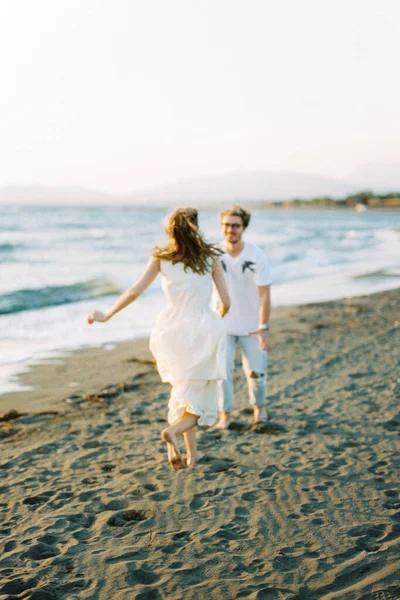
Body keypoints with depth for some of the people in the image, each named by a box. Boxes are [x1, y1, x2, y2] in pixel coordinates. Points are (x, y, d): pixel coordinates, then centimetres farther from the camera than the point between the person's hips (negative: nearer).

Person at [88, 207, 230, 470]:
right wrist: (219, 318, 23)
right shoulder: (210, 257, -2)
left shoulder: (161, 258, 1)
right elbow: (226, 301, 0)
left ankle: (192, 453, 20)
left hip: (172, 331, 3)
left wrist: (107, 315, 9)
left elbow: (135, 291, -3)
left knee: (184, 394, 24)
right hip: (203, 330, -3)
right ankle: (173, 431, -21)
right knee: (201, 404, 8)